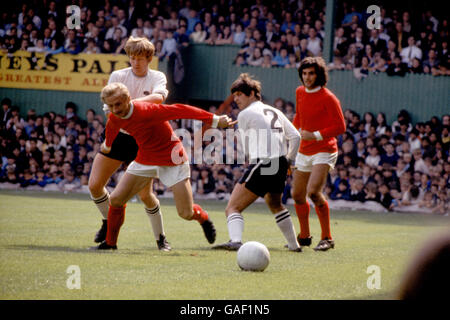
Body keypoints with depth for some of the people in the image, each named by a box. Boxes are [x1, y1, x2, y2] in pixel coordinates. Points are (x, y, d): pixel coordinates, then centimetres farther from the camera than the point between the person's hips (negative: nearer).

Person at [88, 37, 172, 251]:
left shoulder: (157, 77, -4)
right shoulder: (118, 76, 1)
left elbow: (158, 97, -26)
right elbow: (109, 106, -8)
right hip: (117, 135, 3)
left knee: (145, 194, -7)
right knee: (95, 185, -4)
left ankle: (161, 238, 11)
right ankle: (109, 222, 22)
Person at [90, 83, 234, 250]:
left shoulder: (146, 111, -31)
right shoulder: (114, 119, -8)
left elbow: (179, 110, -31)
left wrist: (214, 120, -32)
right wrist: (107, 145, 39)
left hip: (172, 161, -6)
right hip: (145, 159, 6)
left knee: (186, 214, -7)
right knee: (115, 199, -4)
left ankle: (203, 218, 30)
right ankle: (110, 242, 16)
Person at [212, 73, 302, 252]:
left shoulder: (245, 114, 0)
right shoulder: (275, 112, 18)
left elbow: (246, 148, 9)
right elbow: (295, 137, 14)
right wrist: (288, 160, 24)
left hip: (261, 165, -7)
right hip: (280, 166, 7)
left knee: (233, 208, -11)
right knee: (275, 204, 32)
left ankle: (235, 241, -37)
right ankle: (294, 245, 37)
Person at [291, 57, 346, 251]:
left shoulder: (328, 98, -13)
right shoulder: (300, 92, 9)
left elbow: (340, 127, -14)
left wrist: (315, 136, -20)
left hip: (323, 150, -8)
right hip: (304, 151, 8)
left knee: (313, 191, -24)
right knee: (297, 195, 11)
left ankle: (327, 238, -14)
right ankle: (304, 236, 30)